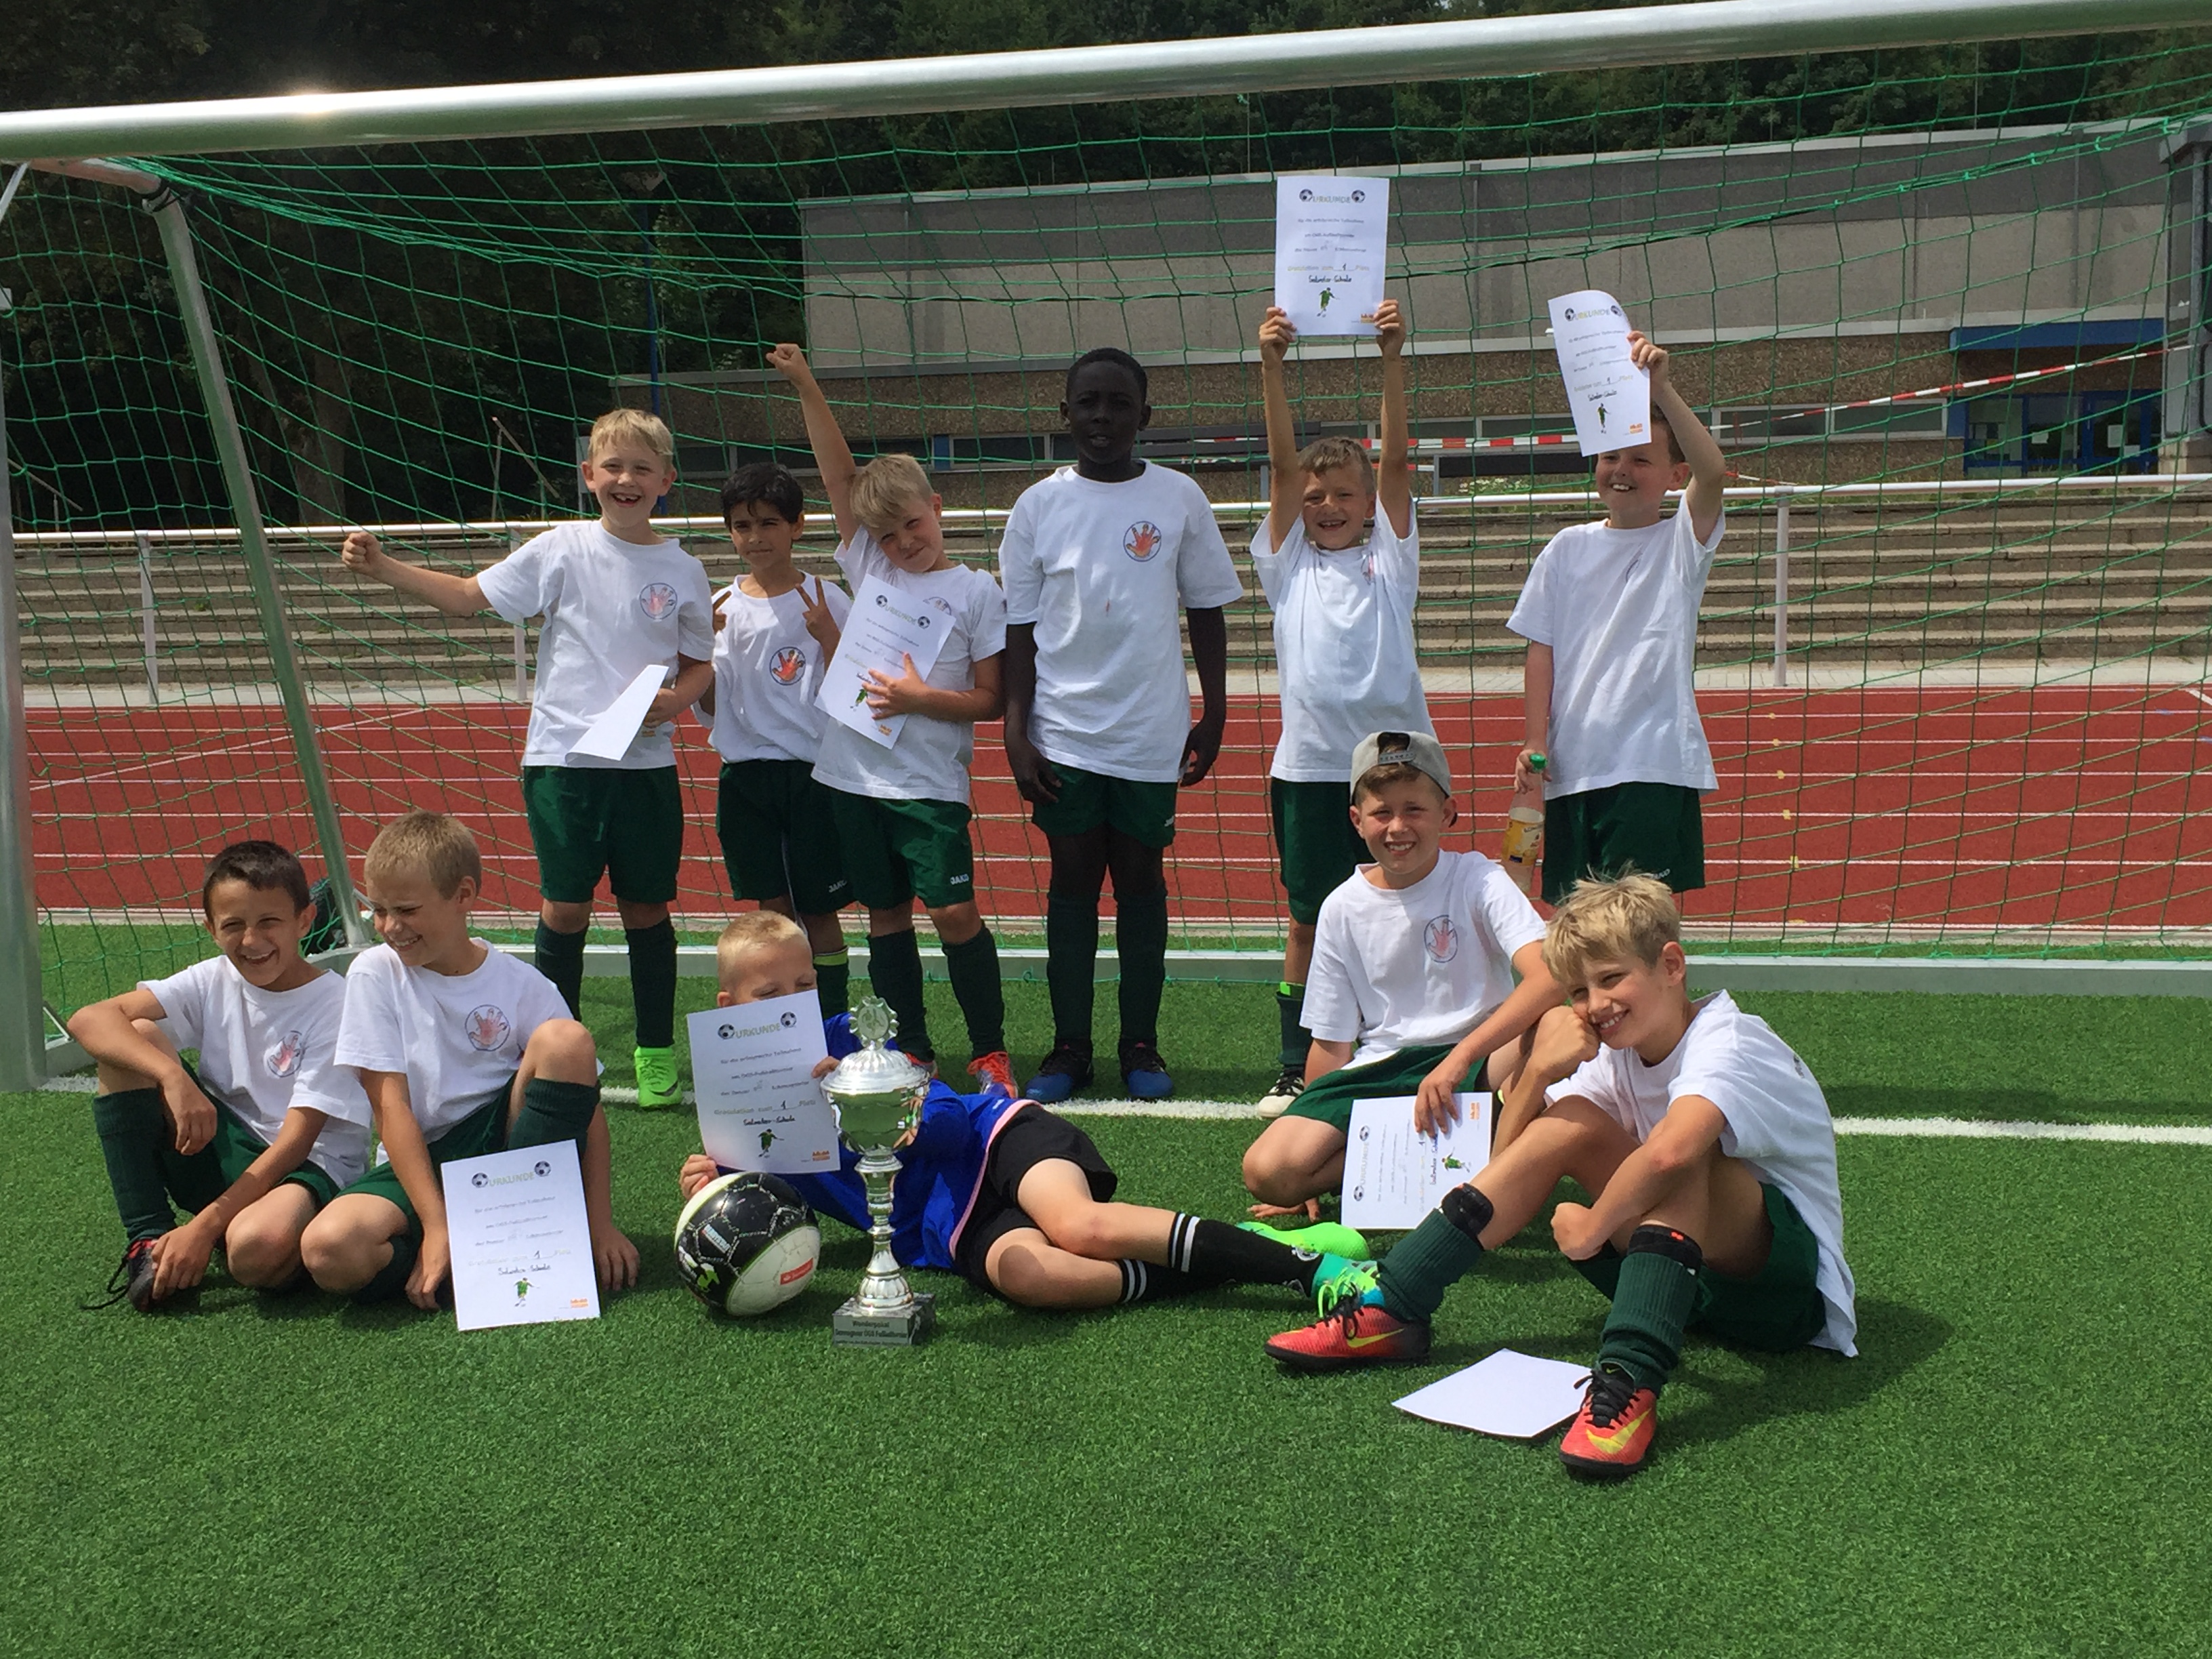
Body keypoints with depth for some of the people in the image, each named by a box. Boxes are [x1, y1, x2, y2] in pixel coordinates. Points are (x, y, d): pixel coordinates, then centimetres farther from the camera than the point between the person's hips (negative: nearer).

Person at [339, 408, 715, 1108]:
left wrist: (674, 700, -10)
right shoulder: (562, 550, 0)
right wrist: (382, 567, -3)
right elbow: (468, 596, 5)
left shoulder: (682, 570, 2)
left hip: (646, 762, 1)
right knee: (565, 906, 3)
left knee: (646, 908, 7)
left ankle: (657, 1051, 21)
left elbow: (701, 664, 10)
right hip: (562, 757, -1)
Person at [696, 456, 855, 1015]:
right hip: (745, 775, 3)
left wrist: (827, 635, -19)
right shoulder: (722, 607, 6)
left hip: (812, 772, -3)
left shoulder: (825, 600, -3)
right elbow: (709, 711, 5)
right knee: (773, 910, 8)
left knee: (819, 911, 2)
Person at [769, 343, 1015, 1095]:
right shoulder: (869, 567, 9)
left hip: (930, 781, -4)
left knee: (955, 913, -7)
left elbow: (990, 699, -3)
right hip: (855, 774, 4)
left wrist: (923, 699, -17)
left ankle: (989, 1050, 7)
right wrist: (806, 387, -2)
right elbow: (840, 475, 4)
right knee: (886, 918, 9)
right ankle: (911, 1052, 20)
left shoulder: (975, 590, -1)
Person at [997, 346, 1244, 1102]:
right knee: (1073, 879, 5)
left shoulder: (1180, 499, 1)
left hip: (1152, 731, 0)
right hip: (1063, 729, 0)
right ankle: (1069, 1047, 14)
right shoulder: (1039, 506, 2)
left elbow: (1206, 612, 6)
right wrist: (1015, 734, -3)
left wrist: (1212, 719, 1)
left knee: (1140, 879, 6)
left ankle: (1141, 1046, 16)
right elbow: (1019, 628, 4)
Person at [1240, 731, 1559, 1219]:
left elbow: (1548, 975, -25)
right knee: (1267, 1171, -20)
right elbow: (1332, 1041, 8)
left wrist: (1460, 1058, -34)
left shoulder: (1477, 880, -7)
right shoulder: (1343, 908, 3)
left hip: (1475, 1059, -3)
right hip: (1378, 1070, 3)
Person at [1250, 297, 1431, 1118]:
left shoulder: (1389, 557, 9)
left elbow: (1395, 460, -2)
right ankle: (1297, 1068, 16)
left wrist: (1392, 358, -12)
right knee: (1308, 923, 7)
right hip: (1309, 765, 1)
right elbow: (1282, 464, -1)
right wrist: (1271, 365, -11)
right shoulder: (1289, 562, 10)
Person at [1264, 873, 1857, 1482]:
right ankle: (1391, 1310, -9)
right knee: (1569, 1123, -9)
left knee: (1683, 1139, -33)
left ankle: (1629, 1379, -44)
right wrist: (1538, 1071, -14)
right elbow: (1508, 1161, 4)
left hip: (1789, 1285, -7)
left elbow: (1670, 1151, -45)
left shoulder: (1728, 1042, -22)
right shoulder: (1617, 1053, 3)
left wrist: (1592, 1229, -28)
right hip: (1697, 1277, 7)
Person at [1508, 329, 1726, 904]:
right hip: (1572, 762, 4)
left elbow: (1712, 471, -19)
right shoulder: (1569, 548, 10)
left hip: (1654, 762, -3)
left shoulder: (1682, 541, 2)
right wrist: (1535, 738, -2)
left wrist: (1662, 390, -26)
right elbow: (1541, 649, 8)